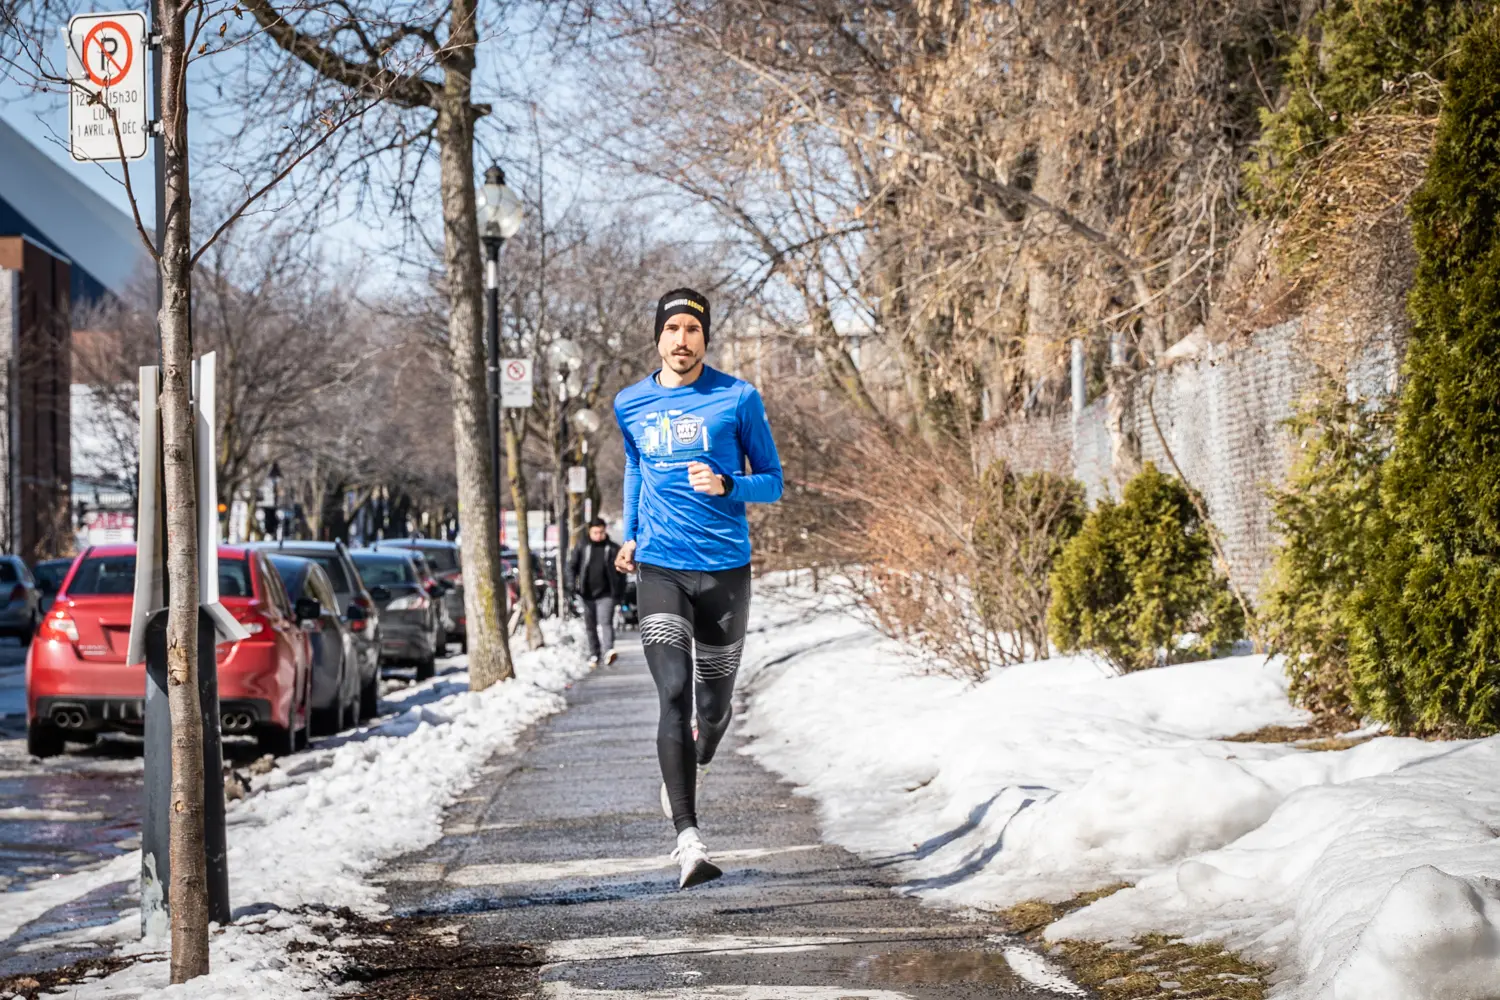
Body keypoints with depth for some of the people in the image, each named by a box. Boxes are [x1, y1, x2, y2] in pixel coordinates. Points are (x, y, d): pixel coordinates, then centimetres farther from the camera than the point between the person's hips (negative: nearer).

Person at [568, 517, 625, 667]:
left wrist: (619, 593, 1)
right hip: (586, 594, 2)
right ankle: (594, 655, 18)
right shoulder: (582, 547, 5)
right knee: (590, 626, 9)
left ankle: (608, 651, -33)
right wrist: (573, 584, -4)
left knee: (605, 622, -18)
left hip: (606, 594, -2)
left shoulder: (613, 549, 4)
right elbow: (571, 566, 9)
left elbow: (621, 572, 7)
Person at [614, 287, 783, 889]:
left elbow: (773, 484, 2)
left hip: (725, 569, 0)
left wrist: (726, 485, -17)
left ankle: (685, 772, 46)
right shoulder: (630, 404, 7)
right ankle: (688, 840, -21)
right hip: (659, 569, 0)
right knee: (674, 697, -16)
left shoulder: (739, 399, -1)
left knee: (714, 707, 11)